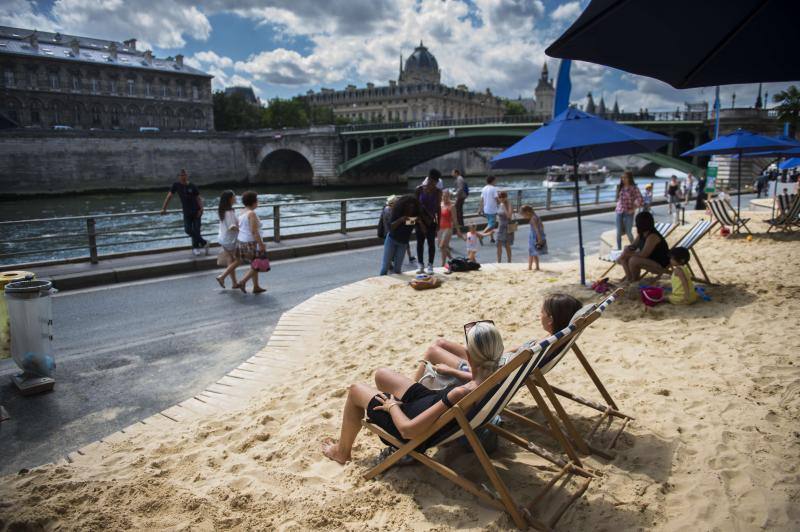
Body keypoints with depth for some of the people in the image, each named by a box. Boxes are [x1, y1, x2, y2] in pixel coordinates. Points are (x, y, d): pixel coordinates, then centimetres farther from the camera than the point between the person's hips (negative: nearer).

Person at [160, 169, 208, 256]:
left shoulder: (192, 186, -8)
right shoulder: (176, 185, -4)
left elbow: (198, 198, -6)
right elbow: (169, 196, -5)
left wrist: (201, 209, -19)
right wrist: (163, 208, -9)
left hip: (196, 211, -2)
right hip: (186, 212, 2)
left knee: (196, 230, 1)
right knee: (188, 230, -9)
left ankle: (195, 248, 18)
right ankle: (203, 243, 7)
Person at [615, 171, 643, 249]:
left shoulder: (634, 188, -7)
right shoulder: (620, 187, 9)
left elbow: (639, 199, -11)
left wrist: (633, 209, -12)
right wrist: (618, 207, 8)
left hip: (628, 213, -4)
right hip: (619, 212, 4)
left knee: (628, 232, 1)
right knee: (619, 233, 5)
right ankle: (619, 249, 15)